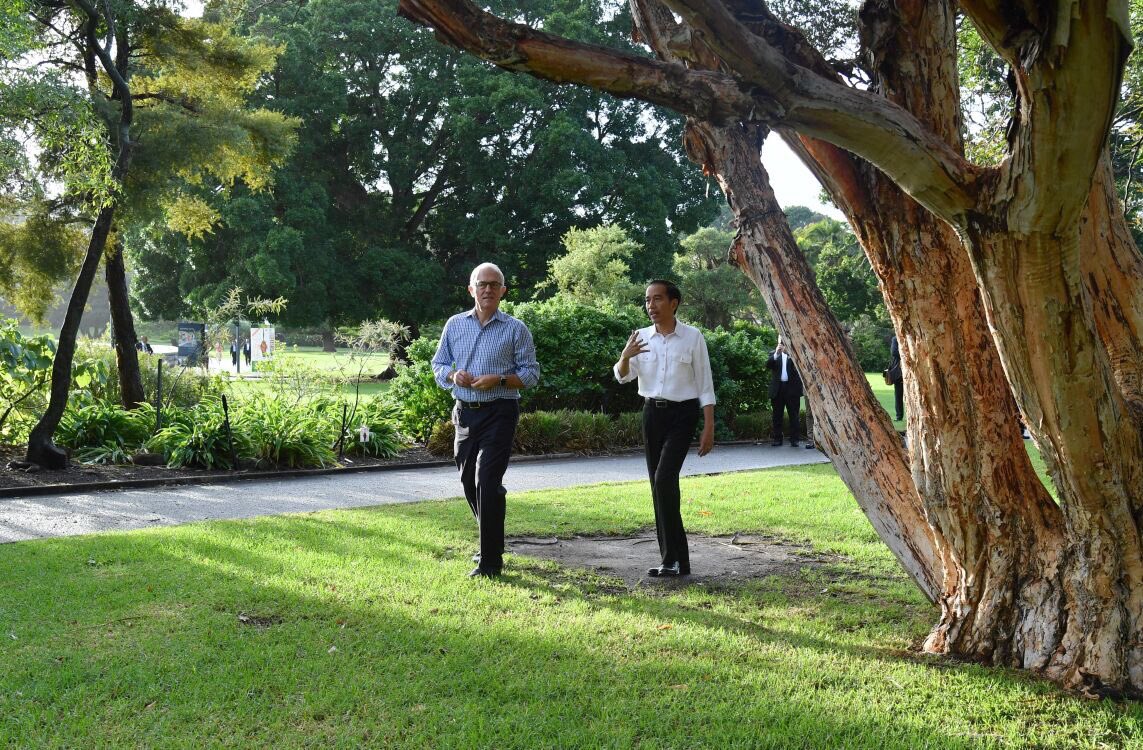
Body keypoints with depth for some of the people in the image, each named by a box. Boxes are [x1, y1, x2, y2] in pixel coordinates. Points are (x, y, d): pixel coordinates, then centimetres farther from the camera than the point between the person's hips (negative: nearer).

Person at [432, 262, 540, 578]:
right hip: (464, 412, 5)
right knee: (469, 482, 12)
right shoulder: (455, 324, 9)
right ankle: (491, 542, 32)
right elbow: (439, 364, 14)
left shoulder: (516, 329, -2)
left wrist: (499, 380, -18)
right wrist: (453, 375, -8)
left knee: (487, 482, -12)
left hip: (499, 413, -5)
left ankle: (490, 561, -5)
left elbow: (531, 373, -2)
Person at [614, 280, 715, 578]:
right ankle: (673, 558, 16)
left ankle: (674, 558, -8)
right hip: (652, 413, 5)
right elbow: (623, 377, -2)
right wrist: (625, 356, -24)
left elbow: (705, 385, -3)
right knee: (658, 484, 6)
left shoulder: (692, 337, -5)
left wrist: (709, 428, -7)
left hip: (682, 414, -5)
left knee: (664, 478, -18)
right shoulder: (641, 337, 5)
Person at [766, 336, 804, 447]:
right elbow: (768, 365, -3)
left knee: (794, 415, -2)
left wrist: (790, 355, -20)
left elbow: (799, 367, -6)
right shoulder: (774, 354, 14)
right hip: (778, 388, 2)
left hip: (792, 388, -2)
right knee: (776, 415, 3)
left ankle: (794, 439, 0)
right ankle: (777, 438, 8)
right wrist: (776, 354, -18)